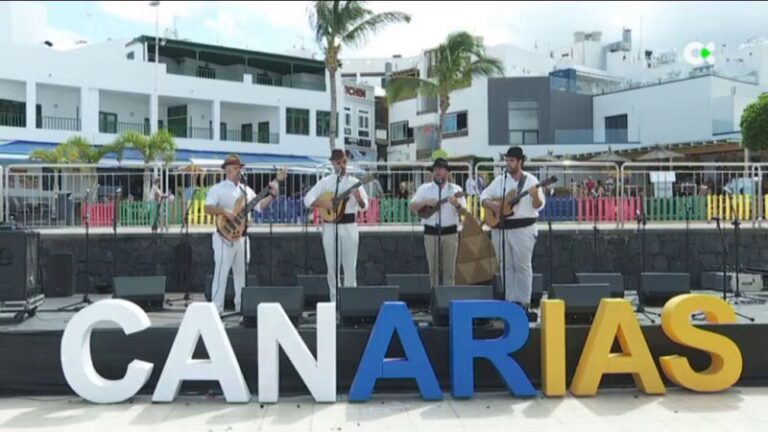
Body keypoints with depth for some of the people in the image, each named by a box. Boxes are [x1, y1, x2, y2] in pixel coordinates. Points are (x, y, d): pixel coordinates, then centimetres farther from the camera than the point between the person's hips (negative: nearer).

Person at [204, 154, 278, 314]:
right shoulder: (218, 189, -3)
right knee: (221, 272, -7)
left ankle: (241, 306, 20)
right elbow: (208, 208, -15)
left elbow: (260, 206, 18)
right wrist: (225, 211, -27)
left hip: (242, 236, 6)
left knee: (241, 272, 11)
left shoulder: (246, 190, 16)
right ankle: (216, 308, -3)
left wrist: (272, 195, 6)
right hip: (225, 236, -6)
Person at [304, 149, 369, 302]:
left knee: (350, 264, 1)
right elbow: (308, 199, -2)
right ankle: (335, 299, 13)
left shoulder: (354, 182, 4)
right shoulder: (325, 182, 4)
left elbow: (364, 207, -3)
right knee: (332, 265, 4)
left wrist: (358, 198, -24)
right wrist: (324, 204, -16)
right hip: (330, 226, 0)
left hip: (349, 226, 0)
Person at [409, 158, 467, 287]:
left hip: (450, 233, 0)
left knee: (449, 269, 1)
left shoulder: (455, 189, 4)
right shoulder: (424, 188, 5)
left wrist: (457, 204, -24)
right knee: (433, 269, 4)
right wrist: (426, 202, -18)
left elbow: (463, 211, -3)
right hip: (431, 233, 0)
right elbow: (411, 207, -2)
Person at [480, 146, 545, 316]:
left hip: (523, 229, -4)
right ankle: (509, 300, 17)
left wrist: (535, 196, -29)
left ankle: (523, 302, 6)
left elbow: (538, 206, -8)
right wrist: (491, 204, -11)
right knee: (506, 266, 9)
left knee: (523, 265, 0)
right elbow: (484, 196, 9)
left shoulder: (531, 180, -2)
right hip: (501, 228, 4)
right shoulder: (500, 180, 8)